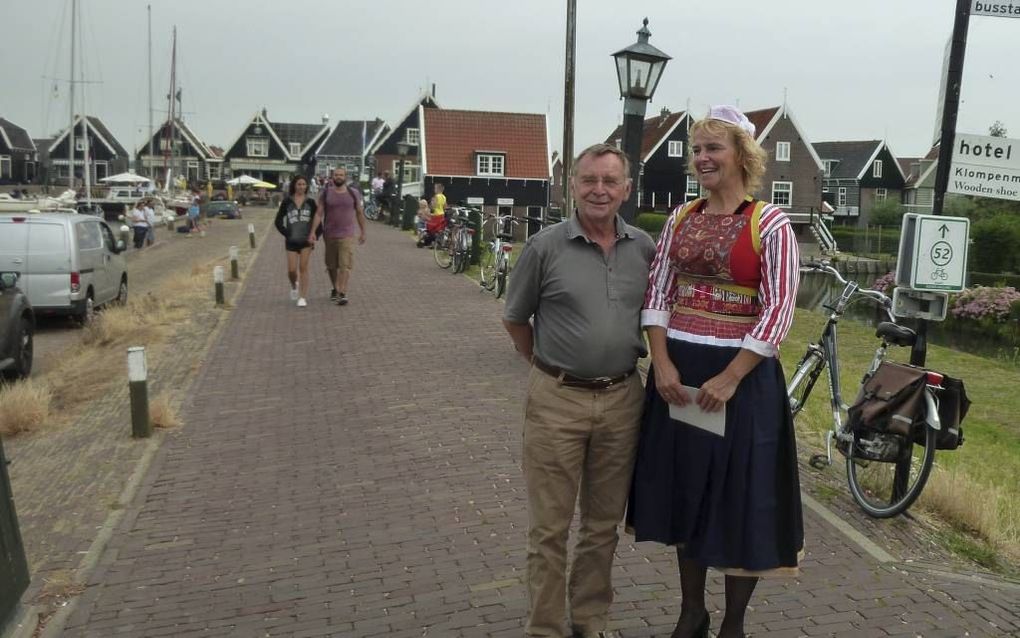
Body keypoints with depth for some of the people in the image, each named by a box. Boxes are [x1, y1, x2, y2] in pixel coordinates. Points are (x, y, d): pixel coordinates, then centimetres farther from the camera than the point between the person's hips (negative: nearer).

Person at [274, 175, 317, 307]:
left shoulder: (310, 201, 2)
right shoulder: (287, 202, 1)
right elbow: (278, 221, 6)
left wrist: (315, 235, -6)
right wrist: (286, 234, -2)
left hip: (306, 240, 0)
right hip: (291, 241, 1)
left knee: (303, 268, -3)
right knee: (291, 270, -2)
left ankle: (303, 297, 2)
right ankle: (294, 286, 30)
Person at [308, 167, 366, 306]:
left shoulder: (353, 193, 2)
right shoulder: (325, 193, 2)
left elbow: (360, 214, 10)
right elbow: (319, 214, -1)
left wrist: (363, 232, 13)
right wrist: (312, 232, -10)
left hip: (347, 235, -2)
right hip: (329, 235, 2)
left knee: (345, 265, -12)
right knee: (331, 265, 13)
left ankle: (342, 294, -15)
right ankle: (335, 288, 33)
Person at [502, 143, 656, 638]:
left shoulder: (644, 248, 2)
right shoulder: (544, 247, -7)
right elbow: (514, 319, 4)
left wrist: (634, 356, 11)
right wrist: (546, 366, 8)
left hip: (622, 399, 4)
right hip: (557, 400, -3)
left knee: (604, 523, 16)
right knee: (550, 528, 6)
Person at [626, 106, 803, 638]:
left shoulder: (770, 223, -7)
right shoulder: (681, 218, 7)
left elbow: (778, 310, -12)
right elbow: (657, 294, 5)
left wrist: (727, 379, -17)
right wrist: (662, 364, -9)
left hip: (740, 375, -5)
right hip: (677, 372, 5)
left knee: (739, 497, 6)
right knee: (684, 489, 14)